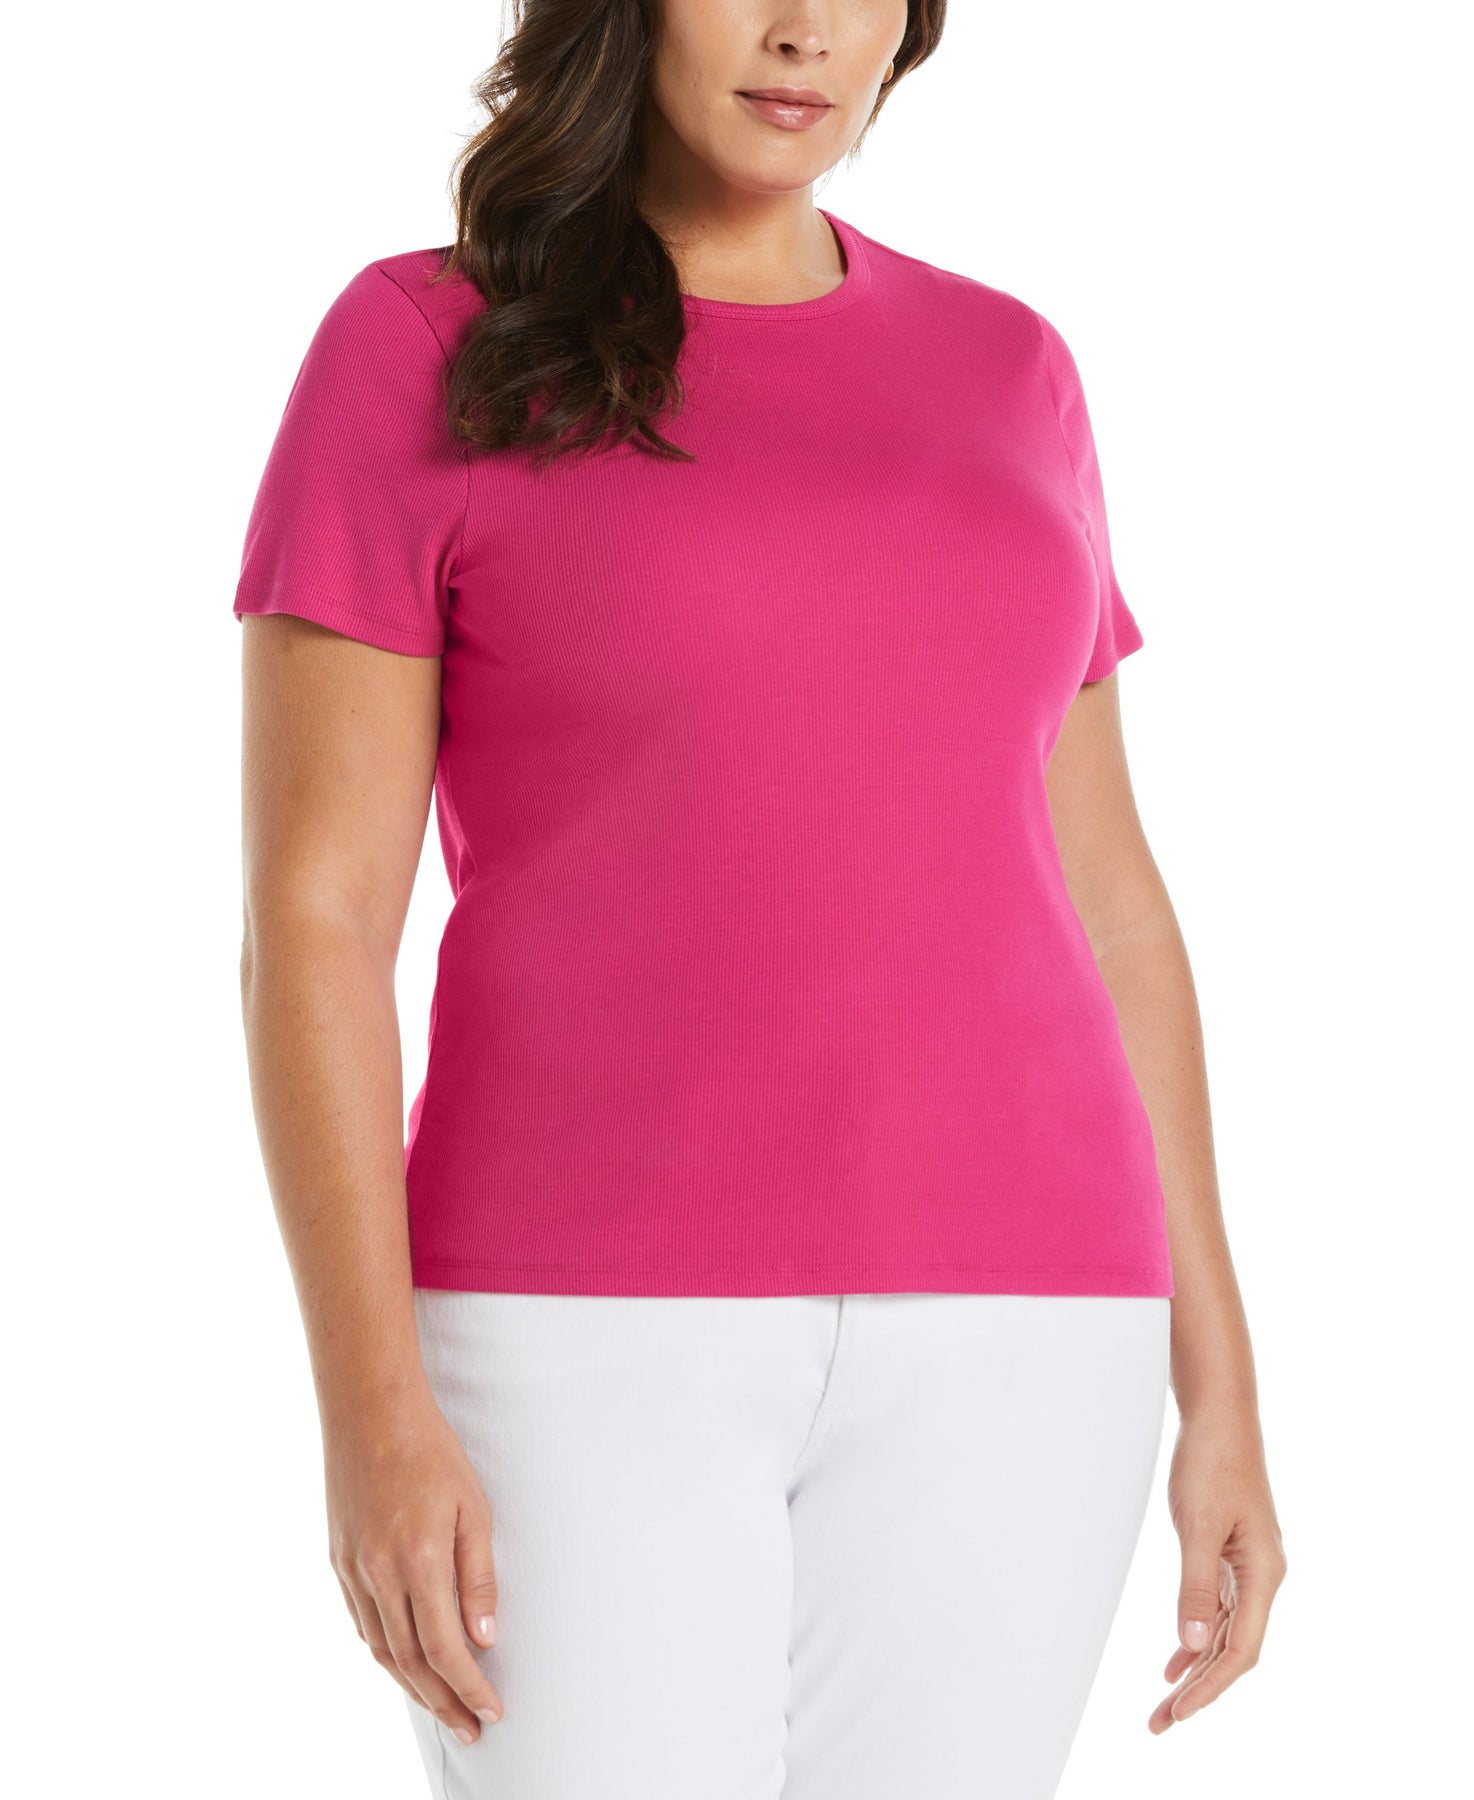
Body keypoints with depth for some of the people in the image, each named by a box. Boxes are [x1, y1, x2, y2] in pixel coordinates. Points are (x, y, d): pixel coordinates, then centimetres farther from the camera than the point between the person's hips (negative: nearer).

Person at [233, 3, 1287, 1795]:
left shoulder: (999, 374, 12)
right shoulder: (417, 353, 0)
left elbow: (1100, 906, 13)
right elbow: (310, 919, -5)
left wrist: (1217, 1381, 9)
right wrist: (371, 1410, -14)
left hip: (984, 1335, 4)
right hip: (597, 1332, -3)